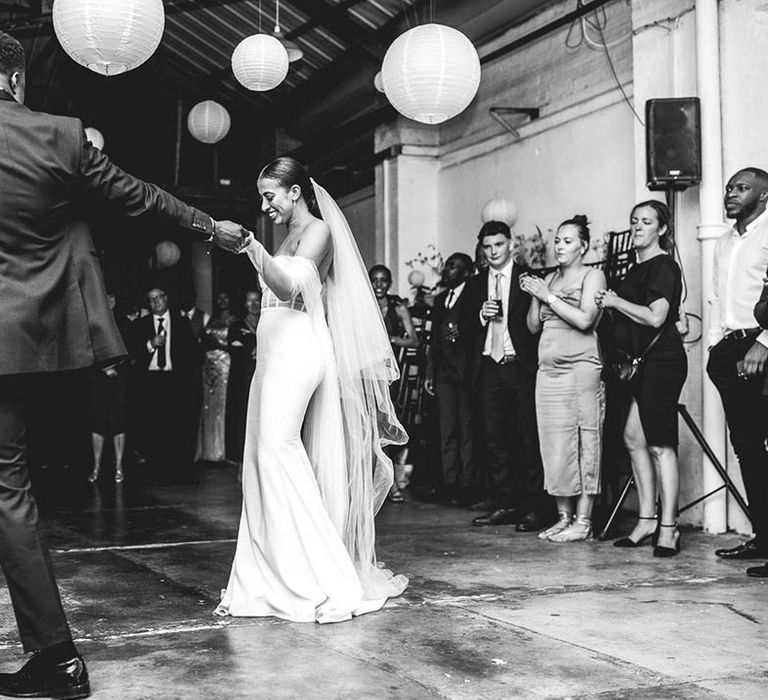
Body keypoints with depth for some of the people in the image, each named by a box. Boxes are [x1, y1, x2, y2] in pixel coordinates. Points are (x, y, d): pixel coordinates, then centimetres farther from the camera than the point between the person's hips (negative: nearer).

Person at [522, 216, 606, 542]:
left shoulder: (592, 276, 2)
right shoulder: (549, 279, 19)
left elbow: (585, 320, -12)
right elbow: (533, 326, 16)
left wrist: (548, 296, -8)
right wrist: (534, 296, 1)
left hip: (580, 367, -6)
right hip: (548, 369, 6)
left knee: (583, 444, -6)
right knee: (554, 445, 4)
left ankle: (583, 521, -3)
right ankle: (564, 516, 11)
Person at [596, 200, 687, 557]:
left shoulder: (664, 266, -10)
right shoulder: (637, 268, 18)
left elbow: (655, 317, -21)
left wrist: (615, 301, -10)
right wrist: (611, 303, 7)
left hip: (662, 360, -10)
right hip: (640, 361, 10)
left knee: (660, 444, -7)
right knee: (634, 437, 8)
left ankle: (668, 528, -1)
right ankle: (647, 520, 15)